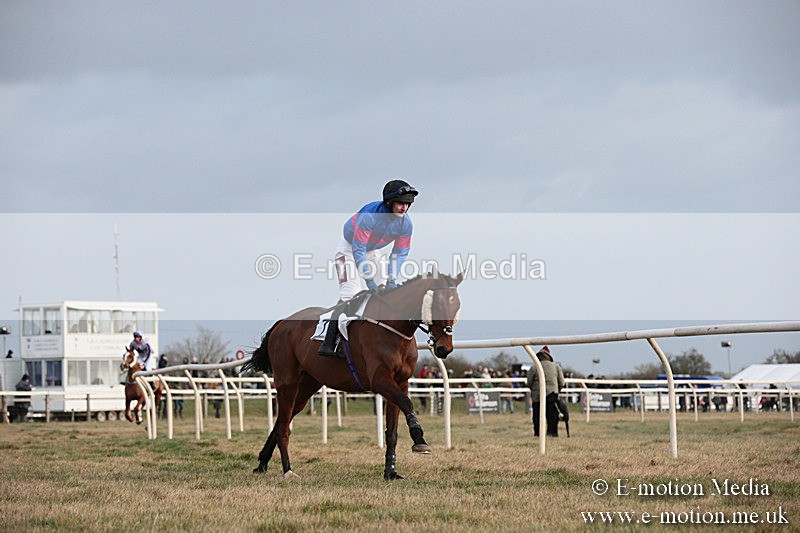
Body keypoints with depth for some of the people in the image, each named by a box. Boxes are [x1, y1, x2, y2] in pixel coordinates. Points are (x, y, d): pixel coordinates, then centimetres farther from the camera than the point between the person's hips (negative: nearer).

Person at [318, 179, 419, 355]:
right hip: (349, 247, -7)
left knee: (385, 292, 0)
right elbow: (358, 250, -34)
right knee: (351, 292, -21)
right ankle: (328, 344, -25)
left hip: (372, 251, 7)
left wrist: (391, 279, -20)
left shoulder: (406, 223, -18)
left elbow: (399, 253, -9)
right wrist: (369, 280, -36)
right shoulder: (369, 215, -37)